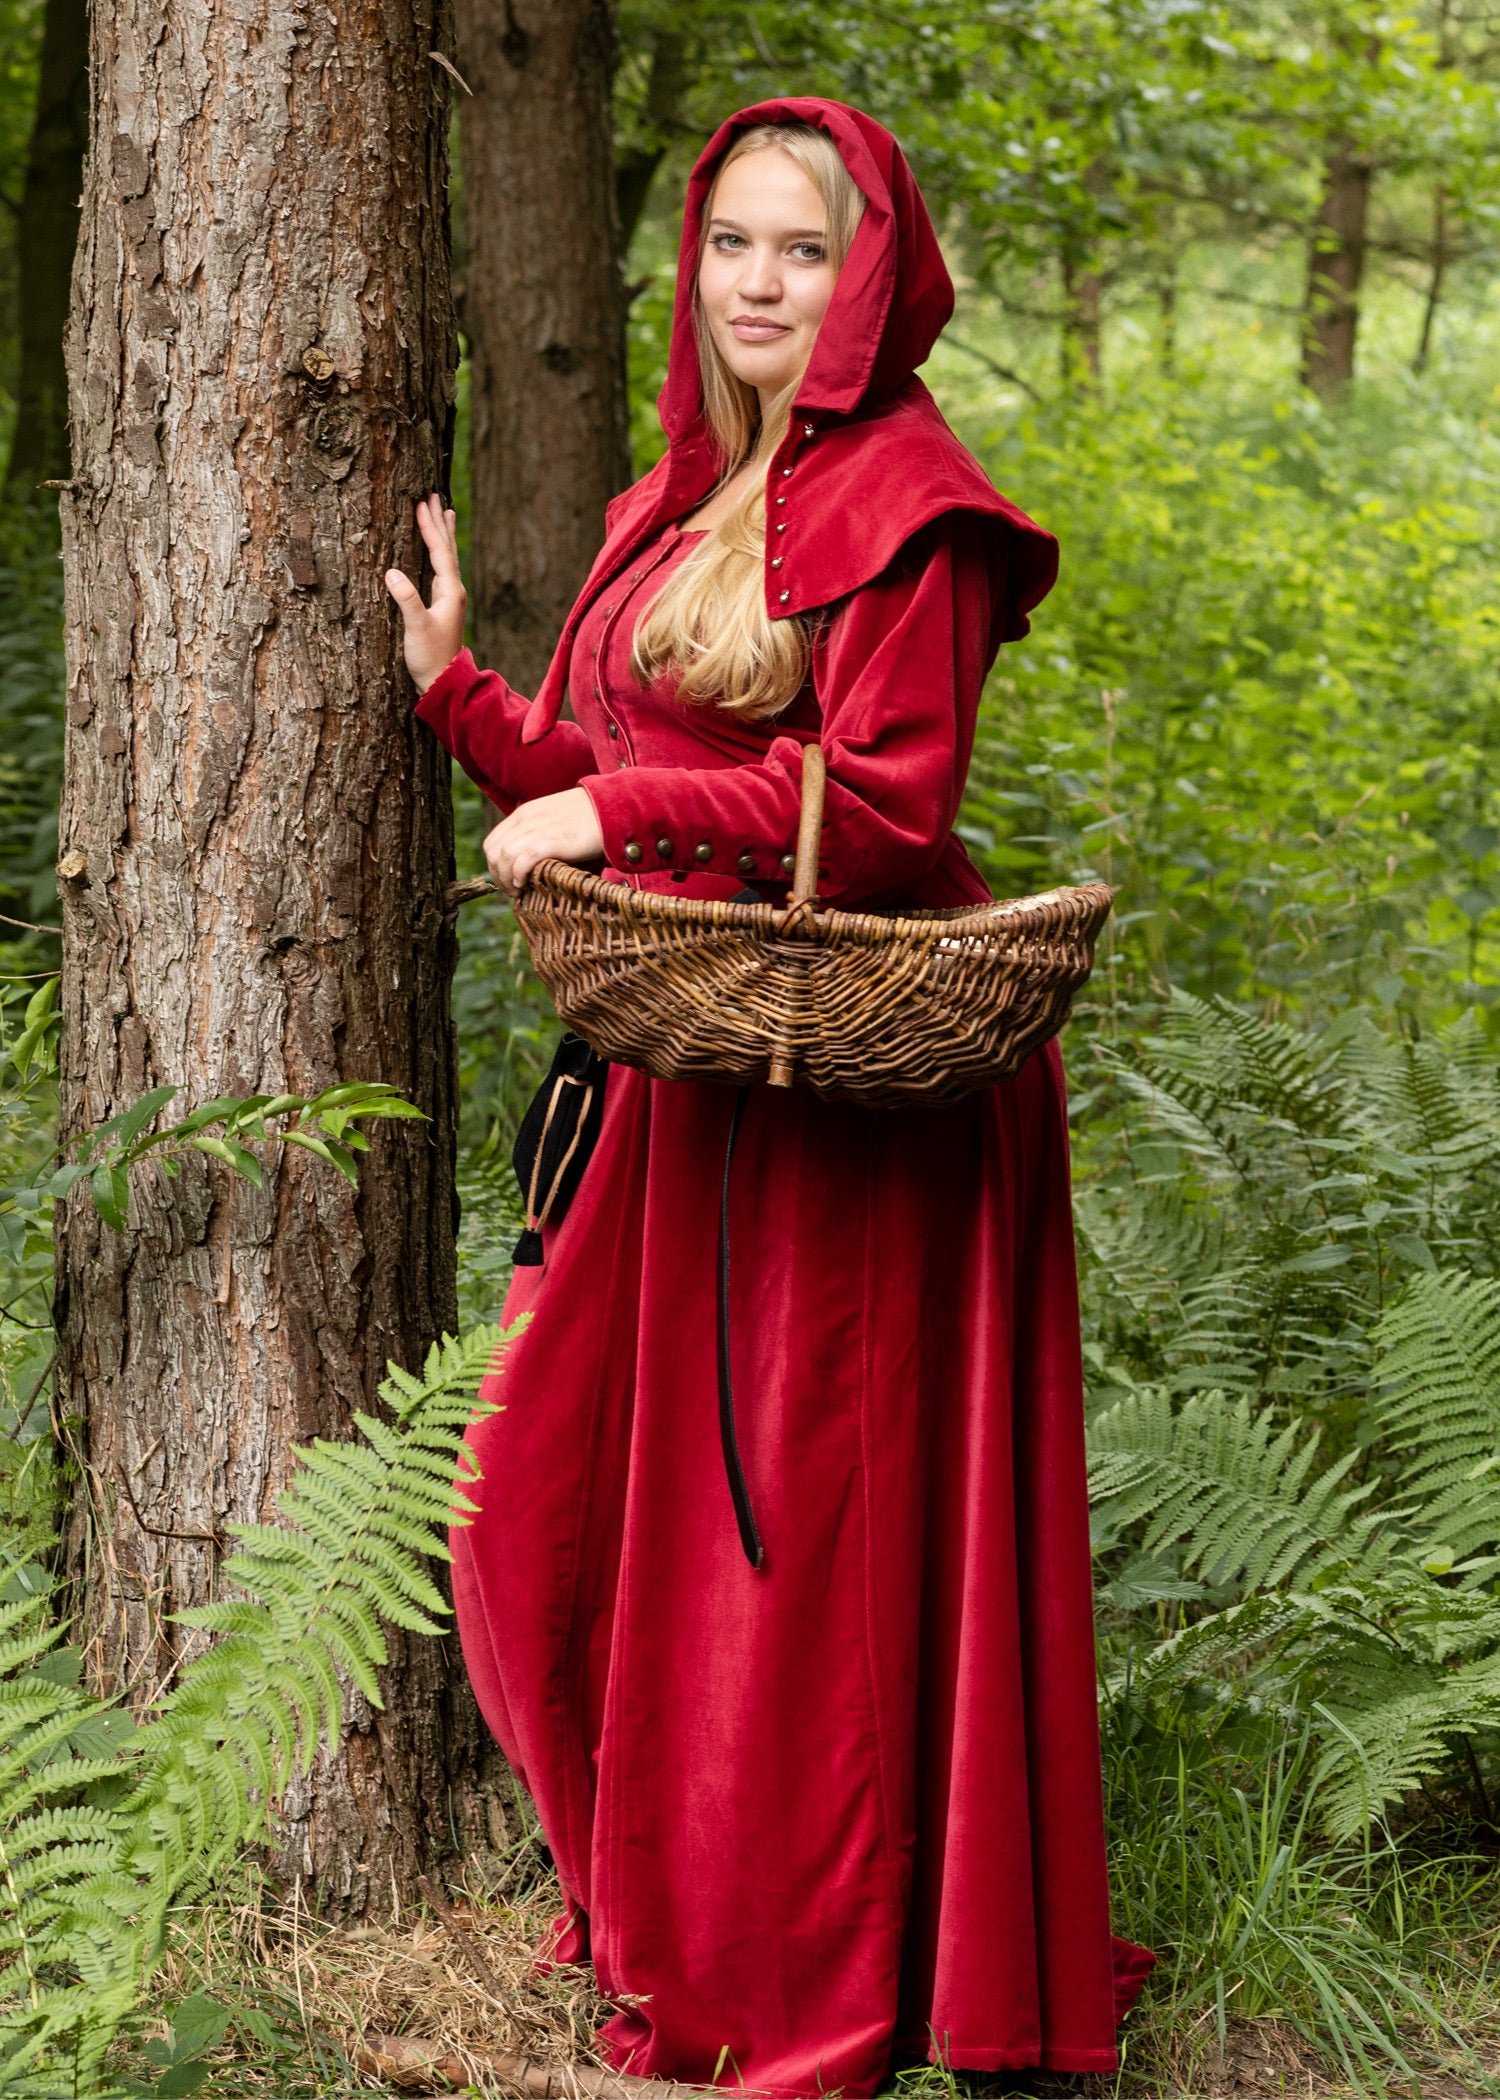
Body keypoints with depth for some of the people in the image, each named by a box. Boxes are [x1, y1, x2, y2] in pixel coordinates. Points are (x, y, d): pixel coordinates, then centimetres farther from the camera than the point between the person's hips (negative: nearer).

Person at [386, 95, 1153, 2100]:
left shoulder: (901, 503, -10)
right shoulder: (681, 505, 16)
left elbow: (888, 803, -17)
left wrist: (619, 812, -17)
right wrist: (458, 687, 10)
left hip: (850, 1087, -8)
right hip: (693, 1073, 9)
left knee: (797, 1530, 0)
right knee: (568, 1502, 12)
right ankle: (670, 1900, 31)